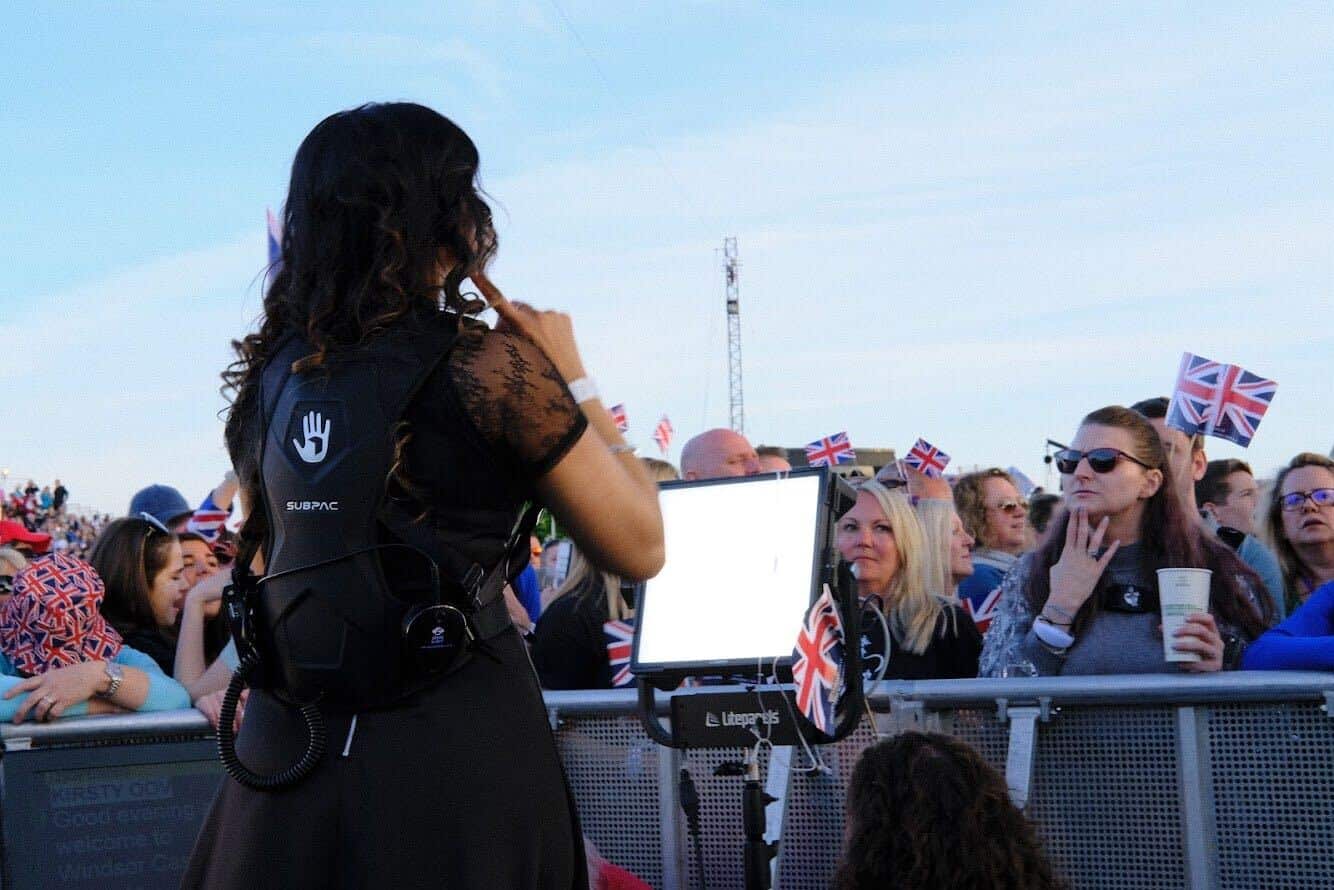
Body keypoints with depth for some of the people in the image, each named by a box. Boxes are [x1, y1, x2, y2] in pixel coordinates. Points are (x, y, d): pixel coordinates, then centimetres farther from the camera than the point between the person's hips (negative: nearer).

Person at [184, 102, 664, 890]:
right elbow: (639, 549, -2)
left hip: (286, 754, 5)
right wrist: (574, 380, 7)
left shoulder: (269, 375, 7)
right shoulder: (489, 366, -10)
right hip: (457, 748, -5)